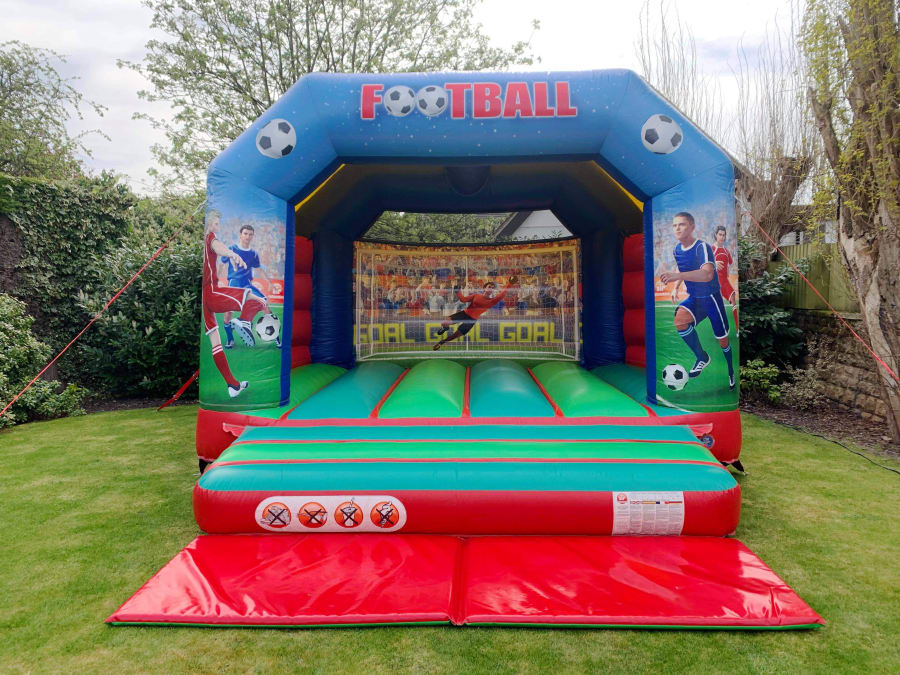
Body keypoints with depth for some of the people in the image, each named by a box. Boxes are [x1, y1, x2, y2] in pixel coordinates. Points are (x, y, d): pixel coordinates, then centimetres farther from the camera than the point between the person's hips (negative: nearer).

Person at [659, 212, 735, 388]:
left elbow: (707, 274, -42)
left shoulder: (702, 247, -24)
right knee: (679, 320, -26)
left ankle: (731, 371, 36)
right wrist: (676, 287, 11)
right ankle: (702, 357, -6)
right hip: (693, 298, 5)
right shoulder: (677, 249, -1)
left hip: (711, 298, -5)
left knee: (722, 340, 6)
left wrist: (678, 276, -54)